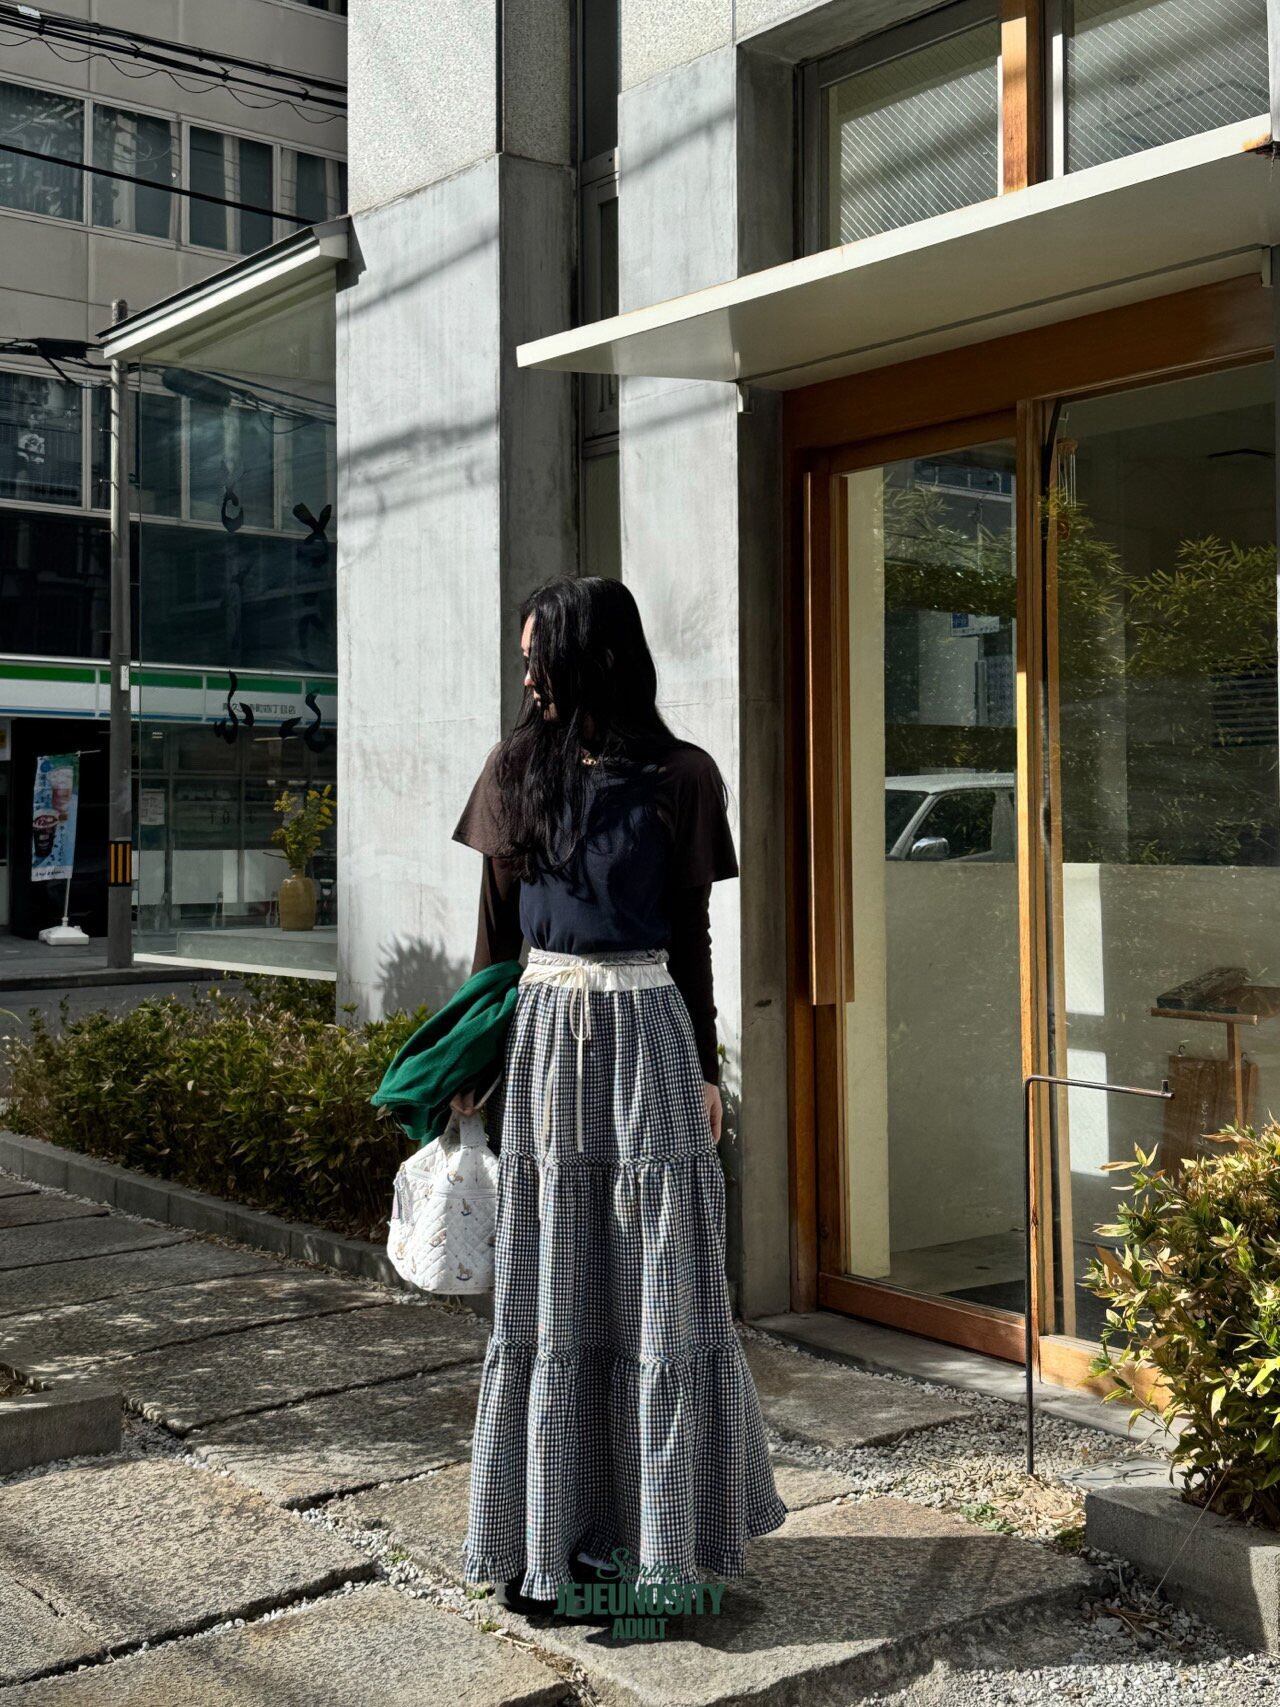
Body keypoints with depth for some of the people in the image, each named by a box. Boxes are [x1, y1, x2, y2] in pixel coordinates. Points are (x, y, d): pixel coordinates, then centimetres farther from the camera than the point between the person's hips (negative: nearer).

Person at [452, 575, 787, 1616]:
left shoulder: (679, 776, 1)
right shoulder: (520, 768, 8)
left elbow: (692, 935, 4)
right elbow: (496, 930, 10)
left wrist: (706, 1069, 2)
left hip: (645, 1031, -2)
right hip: (545, 1031, 2)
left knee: (660, 1289, 3)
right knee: (550, 1293, 6)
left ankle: (664, 1528, 17)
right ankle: (549, 1535, 17)